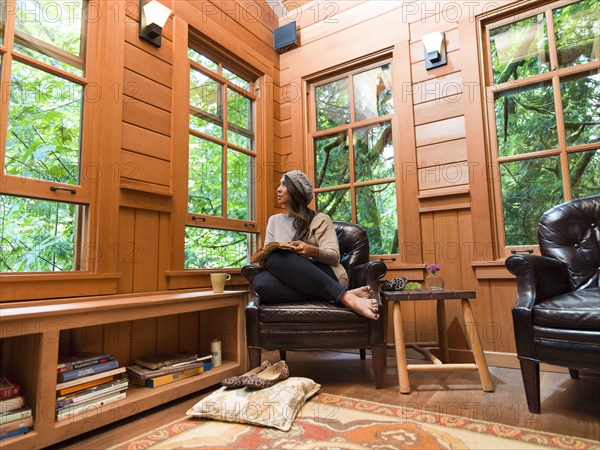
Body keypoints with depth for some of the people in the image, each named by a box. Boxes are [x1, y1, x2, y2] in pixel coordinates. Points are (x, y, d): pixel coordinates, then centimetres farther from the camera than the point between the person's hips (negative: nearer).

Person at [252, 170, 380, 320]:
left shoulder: (320, 219, 10)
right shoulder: (274, 220, 23)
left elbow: (334, 256, -2)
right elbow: (267, 254, 17)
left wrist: (312, 251, -24)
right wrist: (264, 260, -8)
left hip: (325, 275, -3)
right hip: (294, 282, 4)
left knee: (277, 258, -32)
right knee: (260, 281, -33)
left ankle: (344, 296, -33)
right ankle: (345, 295, -32)